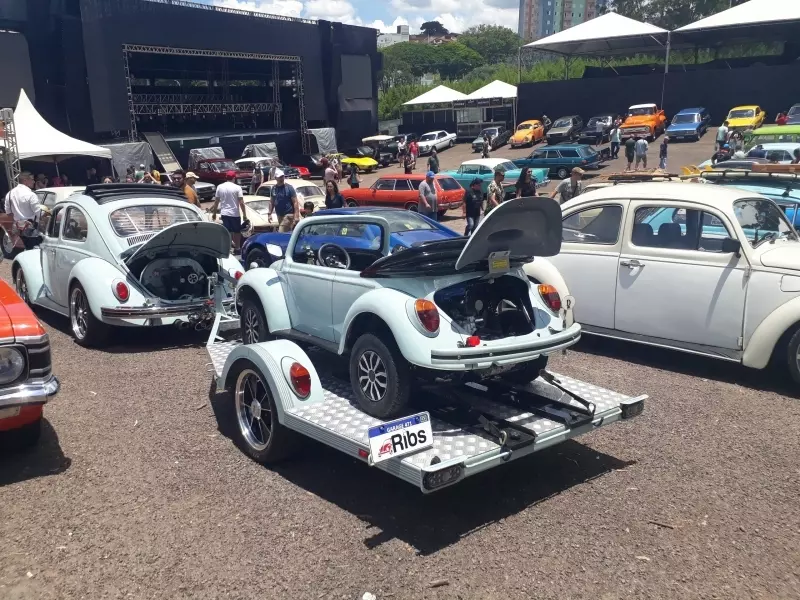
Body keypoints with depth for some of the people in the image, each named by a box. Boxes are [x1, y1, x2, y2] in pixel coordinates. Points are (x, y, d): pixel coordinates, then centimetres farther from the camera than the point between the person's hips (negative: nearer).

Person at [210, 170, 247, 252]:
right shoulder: (237, 188, -10)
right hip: (235, 213, -3)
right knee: (237, 231, 12)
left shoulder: (220, 187, 1)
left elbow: (216, 201, 5)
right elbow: (241, 203, -12)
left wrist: (214, 213, 14)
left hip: (224, 213, 3)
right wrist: (244, 214, -6)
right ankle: (237, 248, 18)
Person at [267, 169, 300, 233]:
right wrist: (269, 214, 8)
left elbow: (295, 202, -11)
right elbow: (271, 202, 15)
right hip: (279, 215, 6)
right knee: (288, 233, 13)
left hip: (288, 215, -6)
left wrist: (296, 216, -19)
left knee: (281, 234, -15)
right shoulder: (273, 188, 8)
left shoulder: (289, 188, -8)